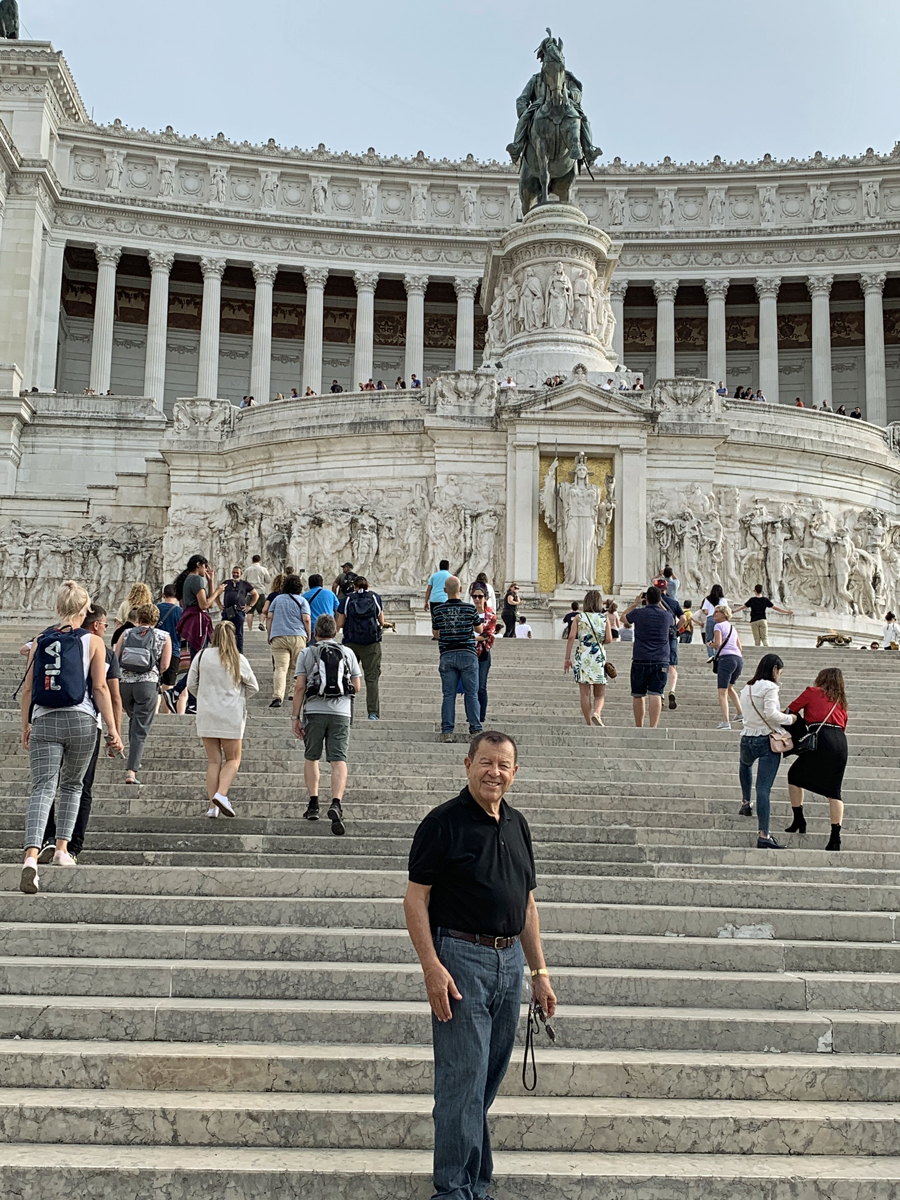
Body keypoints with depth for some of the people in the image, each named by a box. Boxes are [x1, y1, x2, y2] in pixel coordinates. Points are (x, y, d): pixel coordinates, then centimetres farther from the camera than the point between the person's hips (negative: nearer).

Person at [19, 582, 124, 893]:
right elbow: (100, 689, -4)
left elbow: (27, 689, 9)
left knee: (42, 788, -5)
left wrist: (25, 727, 19)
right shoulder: (93, 642, 2)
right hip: (81, 721, -1)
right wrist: (113, 730, -2)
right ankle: (62, 849, 17)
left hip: (44, 721, 1)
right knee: (72, 785, 18)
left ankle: (31, 856, -22)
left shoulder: (40, 641, 9)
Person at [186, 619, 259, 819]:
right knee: (232, 759, 9)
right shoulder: (238, 659, -5)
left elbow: (191, 684, 3)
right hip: (231, 715, -2)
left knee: (213, 761, 8)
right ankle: (221, 794, -13)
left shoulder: (202, 656, 0)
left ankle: (213, 805, 4)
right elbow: (253, 688, 2)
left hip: (206, 715, 2)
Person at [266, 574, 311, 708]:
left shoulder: (277, 599, 15)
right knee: (297, 668, 13)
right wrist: (308, 635, 8)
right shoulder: (302, 600, 7)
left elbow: (269, 617, 10)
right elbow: (306, 620, -4)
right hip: (297, 636, -1)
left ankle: (278, 696, -24)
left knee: (280, 668, -10)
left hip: (278, 637, 1)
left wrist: (269, 635, 17)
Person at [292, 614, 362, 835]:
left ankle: (313, 803, 14)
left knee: (311, 757, 16)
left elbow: (299, 687, -1)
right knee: (339, 760, -6)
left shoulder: (307, 653, 6)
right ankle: (336, 803, -23)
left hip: (314, 710, 0)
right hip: (341, 711, 0)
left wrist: (295, 717, 2)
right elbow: (357, 686, 10)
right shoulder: (347, 653, 11)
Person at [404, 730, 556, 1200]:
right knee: (463, 1080, -6)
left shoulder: (517, 825, 13)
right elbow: (415, 899, -10)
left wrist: (539, 972, 14)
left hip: (510, 960, 6)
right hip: (461, 958, -6)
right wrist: (432, 967, -18)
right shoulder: (444, 821, -7)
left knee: (488, 1079, 13)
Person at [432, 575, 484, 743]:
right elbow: (479, 629, 10)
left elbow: (435, 633, 9)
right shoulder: (470, 609, -5)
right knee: (471, 693, 6)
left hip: (447, 655, 1)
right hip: (468, 654, -1)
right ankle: (475, 730, 7)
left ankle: (447, 731, 0)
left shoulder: (437, 610, -3)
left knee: (449, 694, 4)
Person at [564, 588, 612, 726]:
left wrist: (567, 658, -4)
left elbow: (571, 637, -6)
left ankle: (589, 724, 4)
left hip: (582, 656, 0)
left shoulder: (579, 617, 2)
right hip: (599, 656, 0)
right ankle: (596, 713, -20)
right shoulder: (605, 618, 2)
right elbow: (609, 639, -3)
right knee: (600, 694, 8)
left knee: (585, 693, 5)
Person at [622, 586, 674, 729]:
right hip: (661, 661, 1)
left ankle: (639, 727, 16)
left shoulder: (638, 613, -2)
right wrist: (660, 605, 30)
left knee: (638, 695, 10)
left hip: (640, 660, -1)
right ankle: (654, 726, -17)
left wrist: (635, 603, 30)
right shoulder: (666, 615, 3)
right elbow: (673, 622, 30)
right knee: (655, 695, -7)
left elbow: (623, 617, 20)